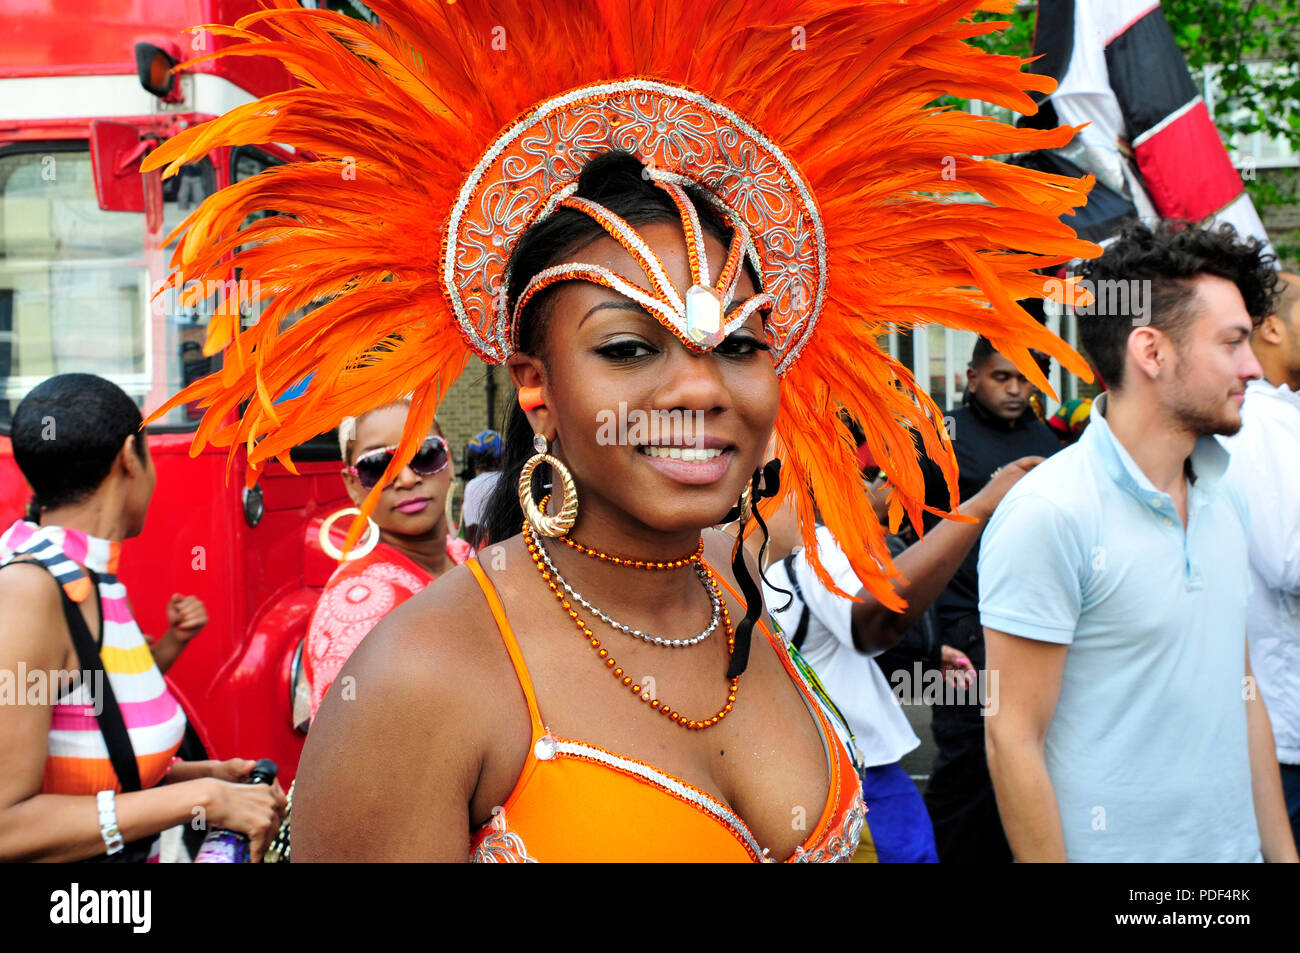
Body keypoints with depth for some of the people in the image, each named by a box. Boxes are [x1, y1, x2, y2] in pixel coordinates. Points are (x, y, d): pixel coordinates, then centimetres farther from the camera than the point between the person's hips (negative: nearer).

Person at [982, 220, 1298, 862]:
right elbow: (1013, 740, -17)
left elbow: (1242, 696, 11)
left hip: (1234, 844, 7)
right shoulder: (1048, 515, -19)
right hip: (1113, 850, -7)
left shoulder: (1225, 497, 6)